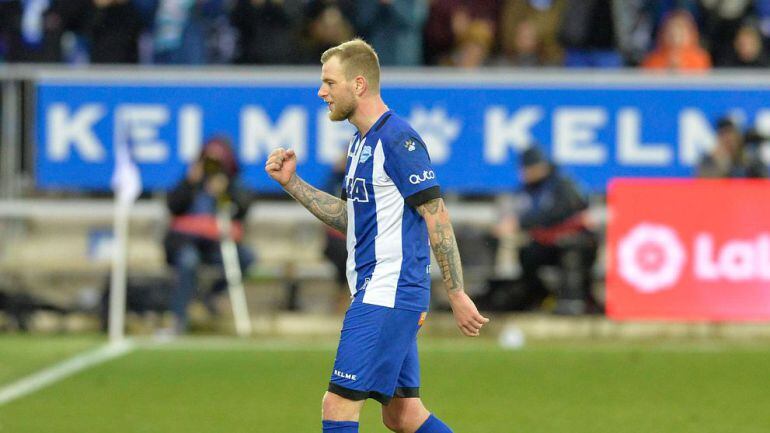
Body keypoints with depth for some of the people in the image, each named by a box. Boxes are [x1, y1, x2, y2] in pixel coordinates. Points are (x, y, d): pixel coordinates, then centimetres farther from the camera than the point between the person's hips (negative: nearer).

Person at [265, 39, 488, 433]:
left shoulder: (397, 139, -14)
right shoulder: (361, 143, 16)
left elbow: (437, 219, -16)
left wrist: (457, 295, -17)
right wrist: (291, 183, 14)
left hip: (389, 293, -10)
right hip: (373, 293, 10)